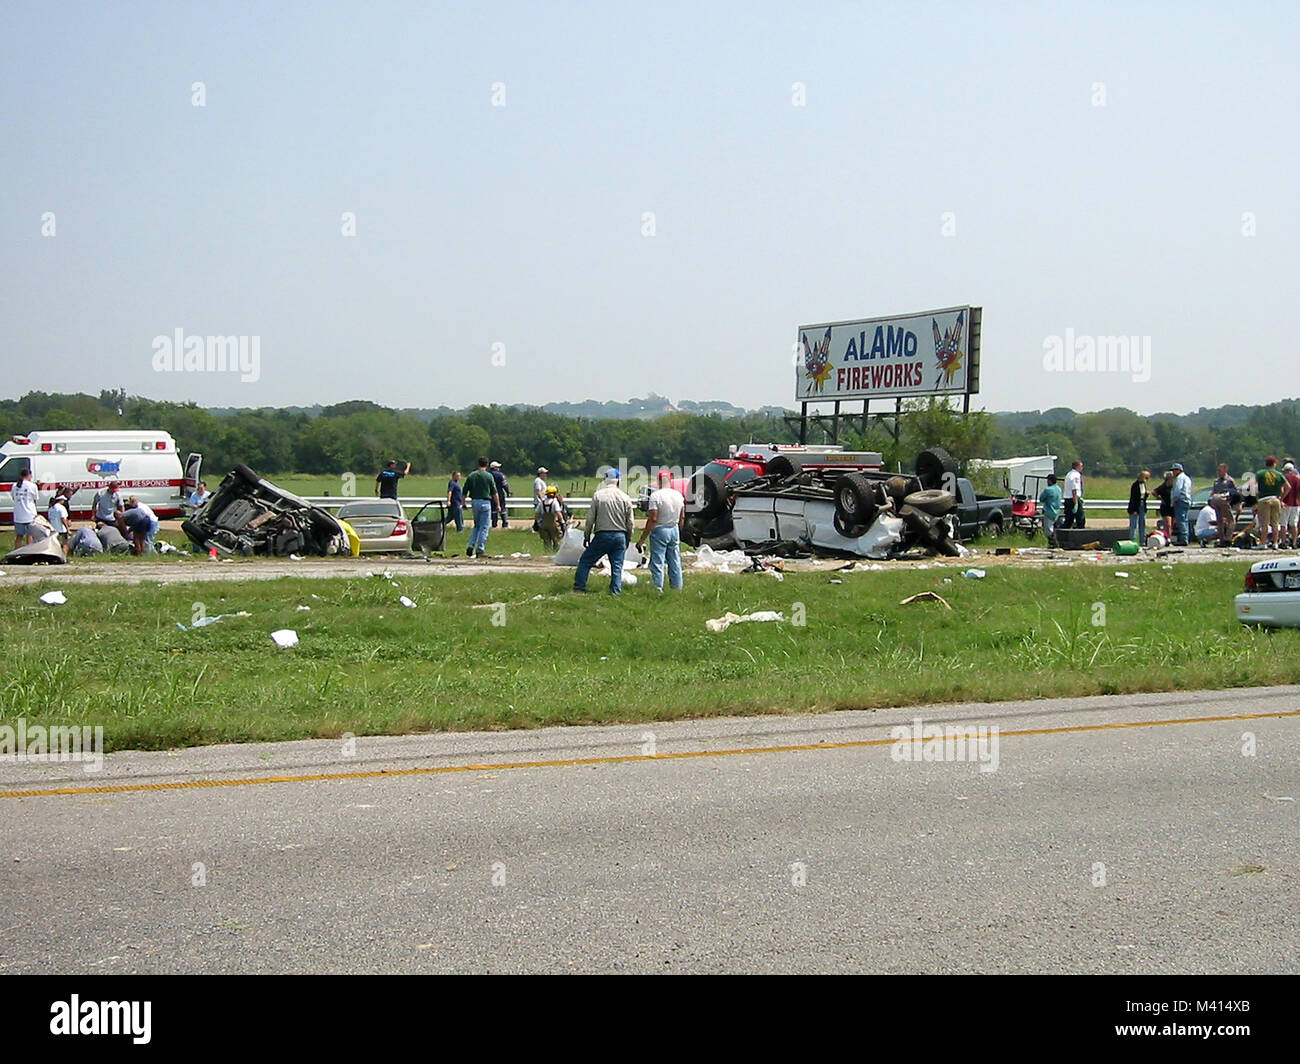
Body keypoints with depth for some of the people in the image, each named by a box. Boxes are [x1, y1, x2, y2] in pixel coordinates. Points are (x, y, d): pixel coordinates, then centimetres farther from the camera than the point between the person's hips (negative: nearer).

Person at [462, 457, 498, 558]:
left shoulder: (471, 476, 4)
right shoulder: (488, 476, -5)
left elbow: (464, 492, 6)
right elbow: (494, 493, -4)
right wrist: (497, 505, 5)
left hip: (474, 502, 4)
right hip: (485, 502, -4)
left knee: (476, 526, 18)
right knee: (484, 527, 1)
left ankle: (471, 546, 5)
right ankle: (480, 551, -1)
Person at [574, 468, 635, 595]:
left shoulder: (598, 495, -3)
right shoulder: (625, 498, 2)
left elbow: (590, 518, -2)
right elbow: (630, 522, 5)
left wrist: (586, 536, 7)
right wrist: (628, 539, 16)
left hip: (602, 535, -2)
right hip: (620, 536, 2)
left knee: (585, 561, 9)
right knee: (617, 566, 7)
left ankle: (579, 587, 7)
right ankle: (616, 591, 3)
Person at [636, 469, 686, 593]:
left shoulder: (656, 495, -15)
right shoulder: (678, 495, 4)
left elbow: (652, 519, -19)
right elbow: (682, 518, 12)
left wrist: (643, 538, -14)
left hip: (660, 530, -6)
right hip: (674, 530, 6)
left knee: (657, 562, -1)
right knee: (675, 562, 12)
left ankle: (658, 589, -4)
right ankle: (677, 588, 16)